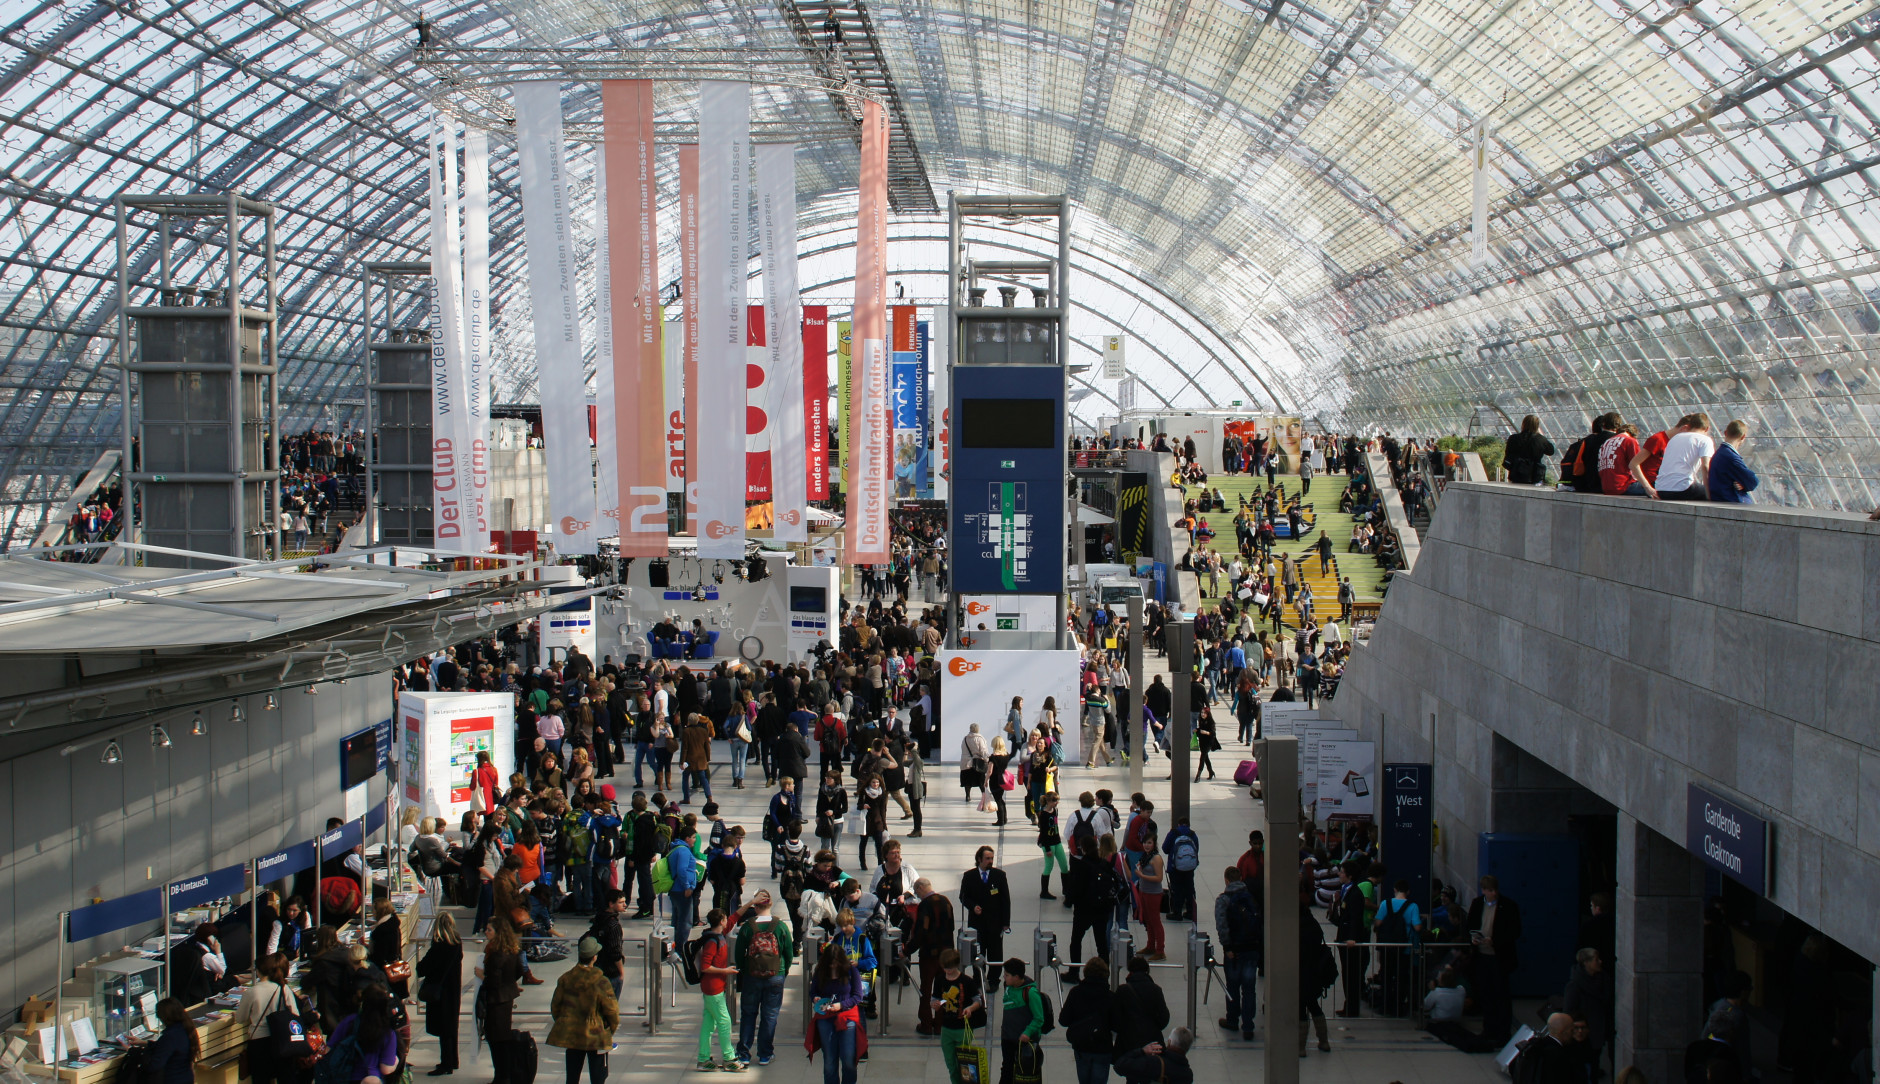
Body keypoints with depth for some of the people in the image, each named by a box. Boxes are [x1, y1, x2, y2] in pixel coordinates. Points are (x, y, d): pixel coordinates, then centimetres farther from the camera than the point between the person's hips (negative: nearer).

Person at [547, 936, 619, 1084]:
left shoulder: (565, 979, -4)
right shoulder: (601, 982, -17)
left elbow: (555, 1006, 5)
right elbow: (611, 1009, -11)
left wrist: (561, 1023, 21)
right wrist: (613, 1027, 8)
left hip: (570, 1035, 4)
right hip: (596, 1036, -4)